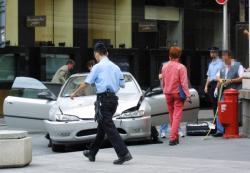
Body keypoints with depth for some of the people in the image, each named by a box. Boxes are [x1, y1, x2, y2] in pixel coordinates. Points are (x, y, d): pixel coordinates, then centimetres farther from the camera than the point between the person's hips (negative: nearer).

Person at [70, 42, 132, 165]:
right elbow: (122, 84, 15)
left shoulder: (98, 67, -5)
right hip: (114, 98, 7)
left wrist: (75, 93, 11)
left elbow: (86, 83, -3)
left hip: (104, 98, -7)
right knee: (102, 127, 17)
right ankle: (92, 153, 28)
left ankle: (123, 154, -20)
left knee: (109, 128, -9)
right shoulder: (115, 67, 12)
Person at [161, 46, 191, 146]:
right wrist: (187, 95, -14)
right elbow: (184, 83, -16)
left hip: (168, 94, 5)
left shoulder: (165, 67, 2)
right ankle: (173, 138, -13)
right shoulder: (181, 67, -13)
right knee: (177, 116, -3)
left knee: (171, 115, 16)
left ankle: (175, 137, 25)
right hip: (177, 93, -5)